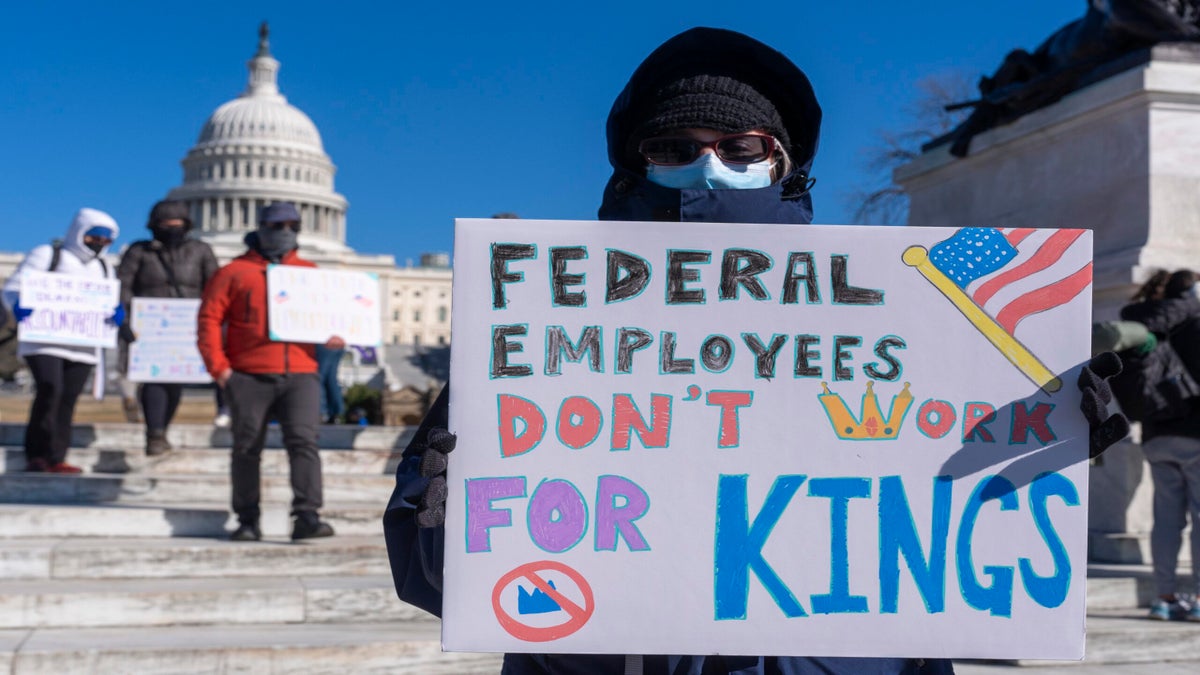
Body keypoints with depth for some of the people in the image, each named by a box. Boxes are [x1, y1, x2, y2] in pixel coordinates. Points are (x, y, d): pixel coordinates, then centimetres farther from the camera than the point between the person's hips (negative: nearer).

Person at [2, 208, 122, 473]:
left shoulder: (103, 267, 21)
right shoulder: (47, 255, 4)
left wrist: (115, 313, -3)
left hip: (83, 347, 5)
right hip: (44, 341, -5)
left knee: (67, 400, 1)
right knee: (50, 391, -19)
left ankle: (55, 459, 4)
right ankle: (37, 455, -11)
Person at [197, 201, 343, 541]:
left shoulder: (310, 273, 18)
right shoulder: (234, 272, 8)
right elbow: (209, 319, 3)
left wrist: (332, 335, -3)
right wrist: (218, 367, -6)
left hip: (299, 375, 1)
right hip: (249, 377, -1)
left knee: (303, 441, -13)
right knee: (247, 449, 4)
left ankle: (307, 516, -15)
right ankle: (248, 521, 14)